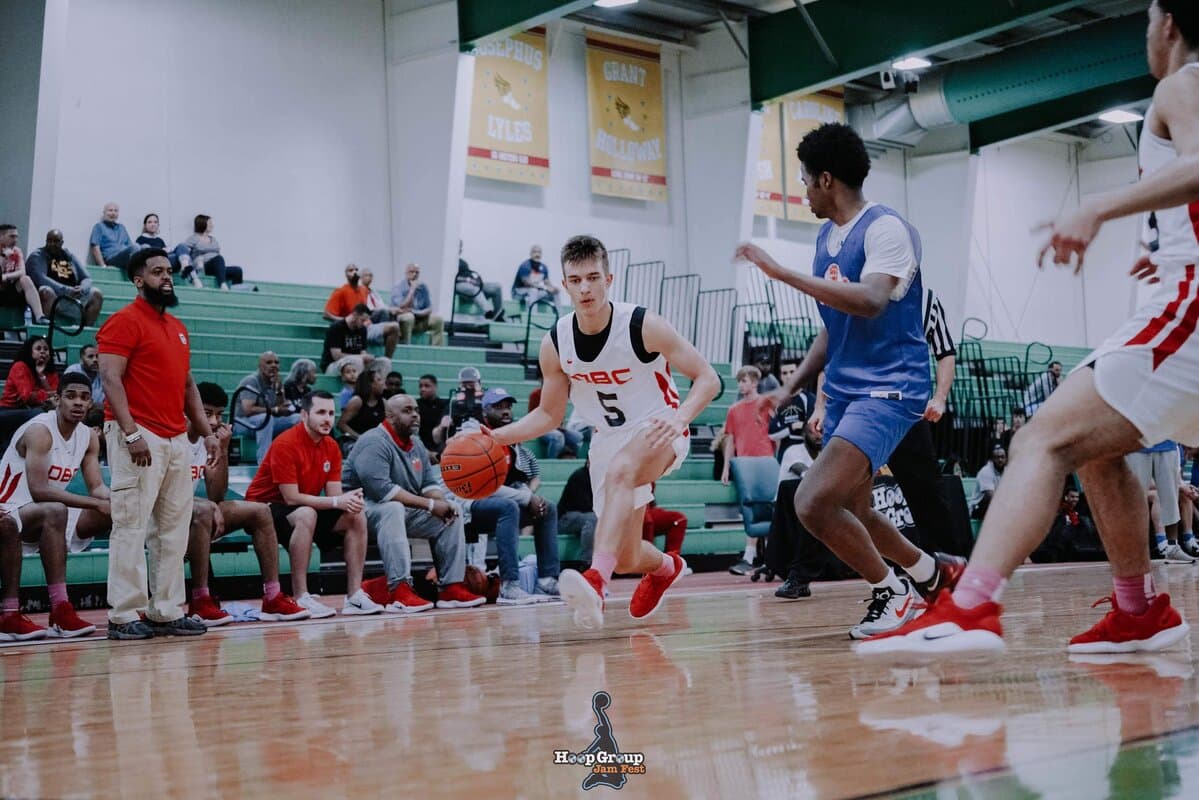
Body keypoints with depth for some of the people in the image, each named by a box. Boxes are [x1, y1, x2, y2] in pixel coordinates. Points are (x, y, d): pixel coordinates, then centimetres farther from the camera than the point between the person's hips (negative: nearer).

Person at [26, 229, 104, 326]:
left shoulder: (69, 255, 15)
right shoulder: (37, 256, 0)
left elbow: (87, 278, 11)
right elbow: (40, 279, -18)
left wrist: (82, 289, -14)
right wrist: (67, 290, -28)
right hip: (50, 299, -5)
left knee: (96, 294, -12)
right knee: (47, 291, -35)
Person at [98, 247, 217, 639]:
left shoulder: (177, 327, 19)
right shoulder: (125, 321, -5)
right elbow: (111, 379, -13)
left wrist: (206, 432, 15)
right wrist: (131, 433, -21)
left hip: (177, 439, 8)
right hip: (140, 437, -8)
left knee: (174, 529, 7)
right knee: (131, 526, -7)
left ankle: (166, 612, 13)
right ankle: (123, 616, -3)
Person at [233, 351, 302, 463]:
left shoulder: (276, 382, 5)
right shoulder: (251, 382, -19)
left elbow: (282, 408, 1)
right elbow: (248, 410, -30)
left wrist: (279, 389, -15)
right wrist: (275, 410, -23)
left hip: (266, 421, 8)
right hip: (243, 422, -8)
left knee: (298, 418, -6)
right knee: (265, 417, -38)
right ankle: (264, 462, -38)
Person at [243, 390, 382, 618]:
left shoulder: (331, 447, 2)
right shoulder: (286, 444, -21)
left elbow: (334, 494, -2)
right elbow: (291, 498, -25)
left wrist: (349, 499, -26)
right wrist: (336, 502, -29)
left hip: (307, 509, 8)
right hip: (266, 507, -8)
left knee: (357, 518, -9)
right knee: (306, 515, -38)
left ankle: (355, 596, -8)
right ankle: (301, 598, -34)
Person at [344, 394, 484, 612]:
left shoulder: (416, 444, 10)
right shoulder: (374, 443, -19)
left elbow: (429, 483, 13)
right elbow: (380, 488, -30)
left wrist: (442, 502, -12)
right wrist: (429, 504, -26)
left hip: (403, 511, 9)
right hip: (363, 508, -9)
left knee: (452, 515, 0)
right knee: (393, 508, -39)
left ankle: (451, 587, -4)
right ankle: (399, 590, -43)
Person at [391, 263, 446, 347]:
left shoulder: (423, 287, 3)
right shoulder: (398, 288, -12)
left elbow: (429, 308, 4)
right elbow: (403, 308, -26)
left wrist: (419, 313, -19)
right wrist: (412, 289, -22)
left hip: (419, 320, 5)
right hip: (400, 320, -5)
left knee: (437, 319, -15)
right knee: (408, 316, -37)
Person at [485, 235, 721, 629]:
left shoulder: (644, 326, -19)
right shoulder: (555, 344, -7)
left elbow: (708, 379, -17)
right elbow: (549, 414, 6)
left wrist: (678, 418, -37)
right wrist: (495, 437, -9)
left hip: (658, 431, -5)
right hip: (610, 440, 5)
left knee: (619, 470, -40)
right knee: (625, 559, 8)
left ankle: (595, 582, -52)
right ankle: (665, 567, 46)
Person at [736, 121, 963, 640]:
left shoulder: (885, 228, -13)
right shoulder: (825, 238, 14)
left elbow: (869, 302, -31)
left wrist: (783, 273, -30)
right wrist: (791, 389, 15)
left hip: (887, 388, -9)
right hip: (843, 390, 10)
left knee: (813, 502, -22)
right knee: (851, 516, 16)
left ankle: (891, 590, -2)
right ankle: (929, 573, 39)